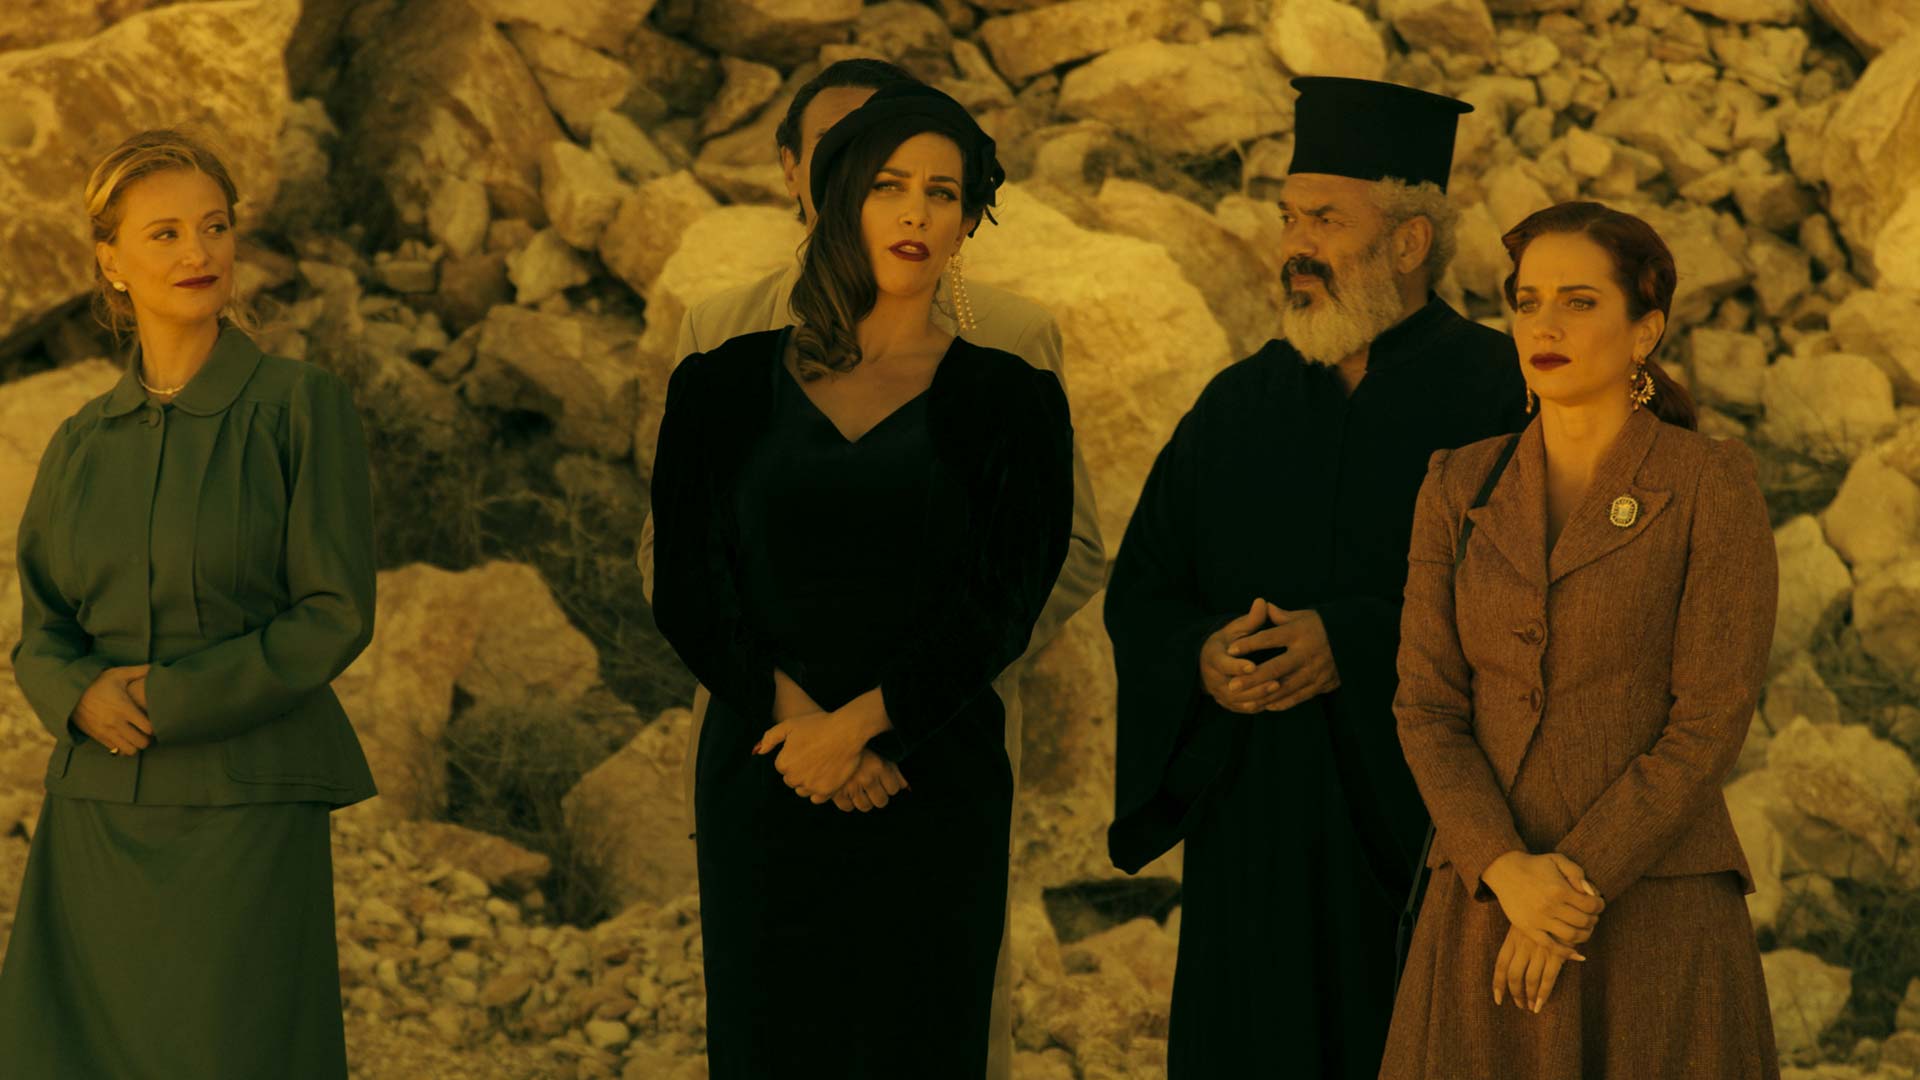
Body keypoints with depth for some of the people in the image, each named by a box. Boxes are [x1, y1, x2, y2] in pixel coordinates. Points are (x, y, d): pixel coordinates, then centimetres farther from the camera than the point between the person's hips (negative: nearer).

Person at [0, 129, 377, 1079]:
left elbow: (336, 615, -7)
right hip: (96, 813, 4)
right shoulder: (81, 445, 11)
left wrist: (168, 699, -14)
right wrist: (85, 696, -10)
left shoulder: (298, 405, -2)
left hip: (246, 806, -4)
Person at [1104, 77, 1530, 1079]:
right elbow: (1139, 593, 13)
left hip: (1420, 820, -4)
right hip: (1256, 835, 5)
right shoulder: (1239, 406, 13)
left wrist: (1354, 645, -18)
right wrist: (1203, 656, -9)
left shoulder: (1500, 395, -3)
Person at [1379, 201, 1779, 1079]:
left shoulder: (1715, 486, -5)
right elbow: (1429, 710, 1)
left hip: (1657, 913, -3)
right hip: (1489, 914, 3)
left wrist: (1577, 883, -15)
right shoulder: (1459, 490, 6)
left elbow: (1712, 721, -10)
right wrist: (1508, 876, -14)